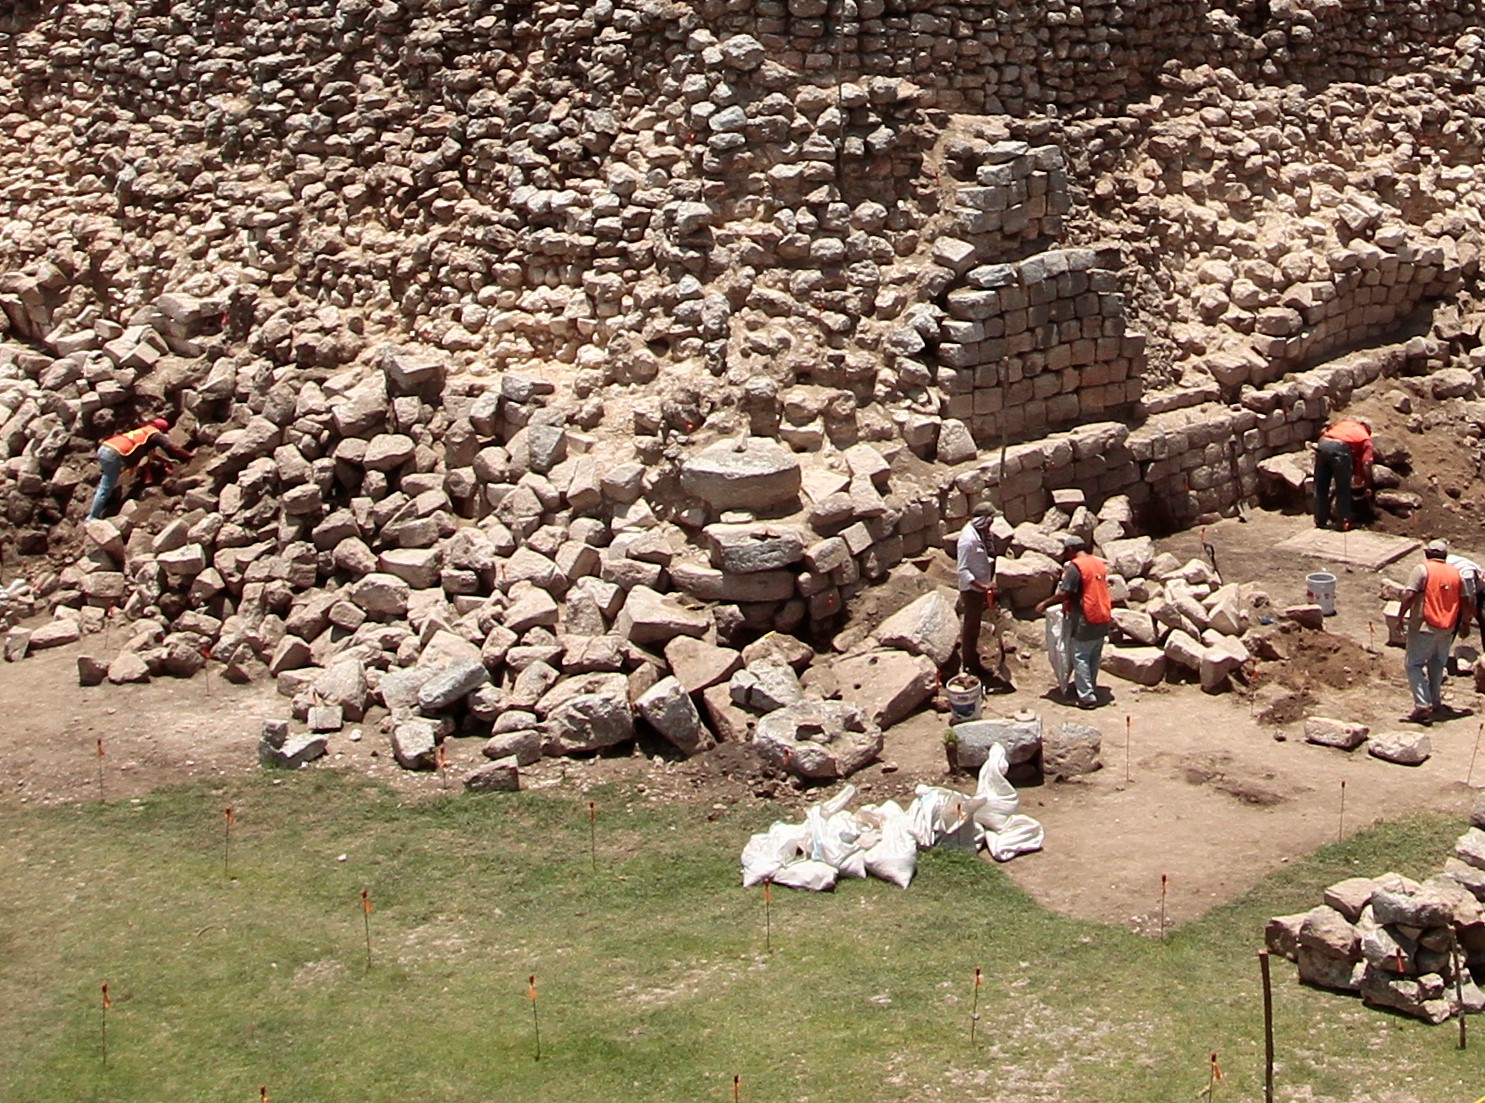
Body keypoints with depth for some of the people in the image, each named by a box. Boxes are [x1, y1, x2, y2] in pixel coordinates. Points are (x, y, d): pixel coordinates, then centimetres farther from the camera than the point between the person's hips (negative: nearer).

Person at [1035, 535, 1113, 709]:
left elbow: (1064, 594, -19)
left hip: (1086, 620, -8)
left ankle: (1087, 697, -1)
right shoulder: (1099, 563, 11)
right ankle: (1091, 689, 28)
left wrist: (1045, 604, -6)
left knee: (1080, 658, 0)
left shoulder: (1074, 567, -14)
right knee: (1094, 657, 18)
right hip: (1104, 618, 8)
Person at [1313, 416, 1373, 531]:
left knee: (1320, 487, 14)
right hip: (1340, 448, -4)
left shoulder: (1343, 423, 35)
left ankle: (1320, 521, 21)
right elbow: (1366, 463, 12)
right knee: (1343, 489, 10)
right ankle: (1344, 523, 10)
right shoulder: (1365, 438, 22)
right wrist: (1367, 485, 23)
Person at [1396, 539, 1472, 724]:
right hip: (1447, 629, 6)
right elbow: (1465, 603, 10)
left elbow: (1409, 596, -17)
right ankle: (1435, 703, 29)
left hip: (1424, 627, -6)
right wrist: (1465, 623, 25)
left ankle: (1423, 706, -15)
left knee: (1414, 665, -3)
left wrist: (1400, 617, -7)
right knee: (1437, 666, 21)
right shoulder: (1455, 574, 8)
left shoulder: (1423, 569, -8)